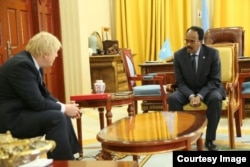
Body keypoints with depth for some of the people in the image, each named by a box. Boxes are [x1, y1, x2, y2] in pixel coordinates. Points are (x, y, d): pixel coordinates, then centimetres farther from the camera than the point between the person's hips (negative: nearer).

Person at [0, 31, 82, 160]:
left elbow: (44, 93, 13)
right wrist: (63, 108, -12)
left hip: (20, 111, 10)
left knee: (63, 115, 9)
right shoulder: (22, 64, -23)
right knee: (57, 117, -21)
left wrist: (63, 106, -3)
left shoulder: (32, 62, 6)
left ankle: (70, 159, 15)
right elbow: (37, 102, -25)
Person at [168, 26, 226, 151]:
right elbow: (180, 82, -7)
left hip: (209, 89, -2)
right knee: (173, 99, -28)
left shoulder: (212, 53, -13)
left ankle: (210, 139, -21)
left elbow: (215, 80, -14)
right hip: (188, 90, 2)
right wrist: (191, 96, -27)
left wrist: (200, 96, -29)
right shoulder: (178, 55, -9)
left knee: (215, 99, -35)